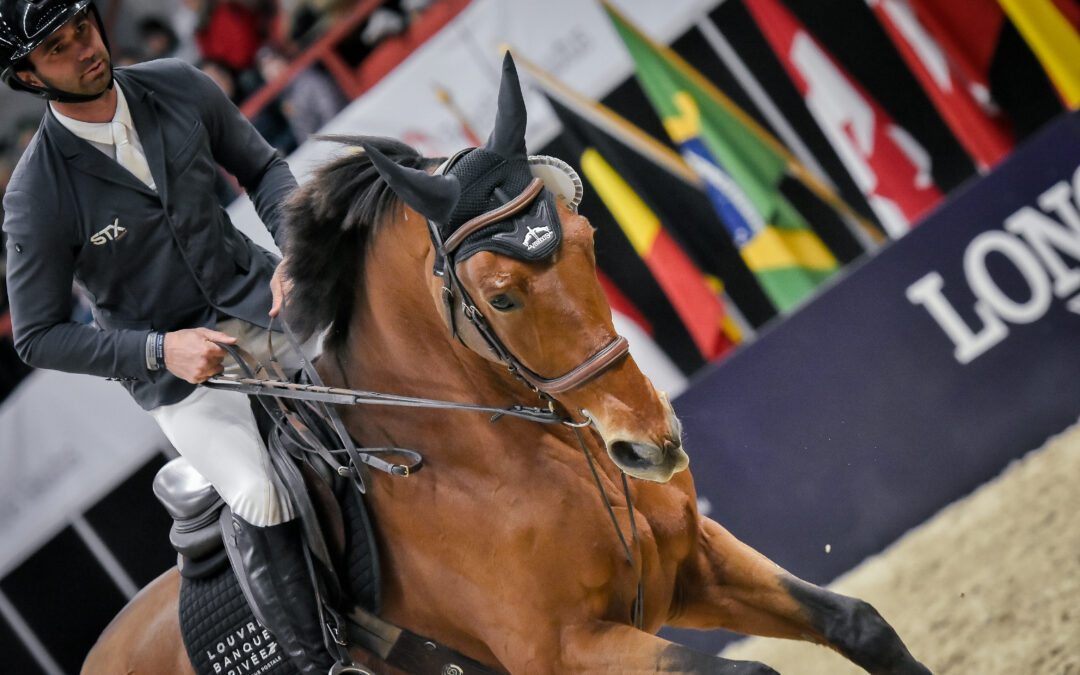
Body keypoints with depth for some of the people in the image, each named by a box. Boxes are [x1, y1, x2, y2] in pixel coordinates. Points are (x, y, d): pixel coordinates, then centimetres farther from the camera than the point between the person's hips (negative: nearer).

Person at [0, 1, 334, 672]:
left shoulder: (178, 87, -7)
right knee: (260, 497, -20)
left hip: (256, 295, 4)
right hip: (167, 360, -4)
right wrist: (159, 349, -22)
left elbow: (265, 168, 8)